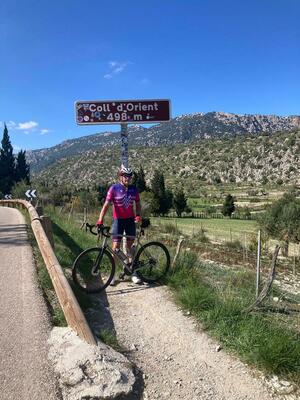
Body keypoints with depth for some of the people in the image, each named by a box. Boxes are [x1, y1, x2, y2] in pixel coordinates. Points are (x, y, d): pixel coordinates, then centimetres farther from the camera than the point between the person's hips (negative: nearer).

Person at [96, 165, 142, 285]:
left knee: (130, 246, 9)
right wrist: (100, 219, -26)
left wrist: (138, 216, -9)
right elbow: (106, 204, -16)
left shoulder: (133, 189, 2)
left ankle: (132, 272, 20)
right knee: (116, 247, -3)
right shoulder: (114, 188, -9)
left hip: (130, 220, 3)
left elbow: (138, 204, 9)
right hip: (118, 220, -3)